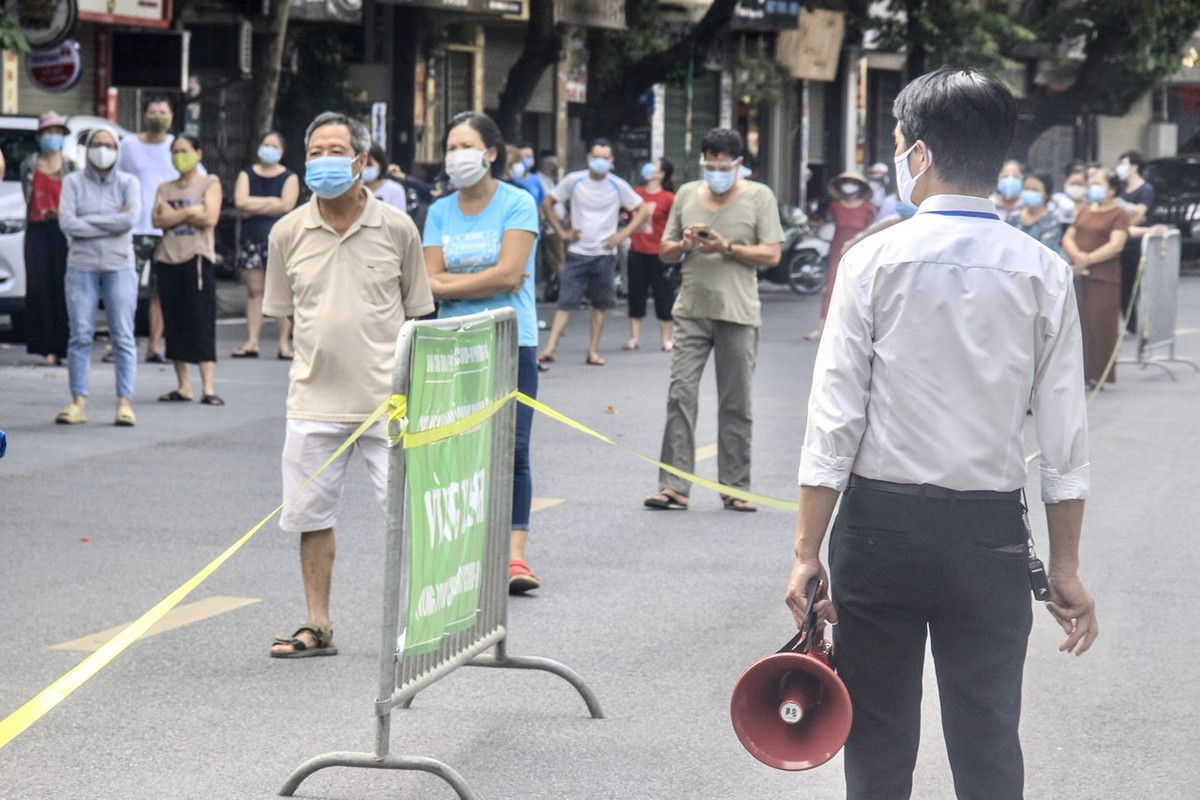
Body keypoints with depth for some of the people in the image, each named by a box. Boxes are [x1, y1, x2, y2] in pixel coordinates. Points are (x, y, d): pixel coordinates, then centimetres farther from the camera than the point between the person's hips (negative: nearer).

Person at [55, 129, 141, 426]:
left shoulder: (128, 183, 6)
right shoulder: (74, 182, 5)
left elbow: (132, 218, -11)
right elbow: (66, 223, -8)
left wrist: (88, 221, -9)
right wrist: (113, 222, -9)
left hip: (119, 267, 0)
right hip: (81, 267, 0)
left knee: (123, 336, -4)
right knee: (80, 336, -3)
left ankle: (125, 403, -5)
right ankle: (78, 403, -1)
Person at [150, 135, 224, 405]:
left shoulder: (209, 183, 7)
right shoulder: (165, 188, 18)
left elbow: (209, 218, -8)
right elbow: (157, 219, 1)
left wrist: (173, 214, -4)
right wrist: (189, 212, -8)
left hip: (198, 258, -4)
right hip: (167, 259, 5)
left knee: (202, 323, -11)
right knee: (174, 325, 3)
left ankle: (208, 388, -15)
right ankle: (183, 387, 7)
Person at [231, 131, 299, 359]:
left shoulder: (289, 177, 6)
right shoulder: (247, 175, 13)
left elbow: (286, 206, -9)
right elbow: (241, 202, -4)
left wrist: (254, 208, -6)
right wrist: (271, 202, -6)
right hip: (251, 238, 2)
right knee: (254, 290, 1)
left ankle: (284, 343, -8)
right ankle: (252, 342, 0)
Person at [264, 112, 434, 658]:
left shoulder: (396, 228, -1)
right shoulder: (289, 233, 3)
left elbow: (416, 312, 7)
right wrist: (321, 348, 8)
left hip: (386, 397, -2)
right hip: (315, 399, 2)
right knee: (311, 513, 7)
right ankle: (317, 627, 19)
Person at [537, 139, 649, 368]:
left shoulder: (618, 186, -1)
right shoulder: (573, 181, -2)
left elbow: (643, 210, 6)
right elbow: (547, 203, 8)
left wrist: (623, 234, -5)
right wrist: (561, 232, 0)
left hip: (605, 254, 1)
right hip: (577, 252, -1)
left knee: (600, 305, 5)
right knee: (566, 302, -8)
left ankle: (593, 351, 12)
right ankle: (549, 349, -12)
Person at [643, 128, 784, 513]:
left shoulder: (759, 196, 4)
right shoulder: (687, 195, 13)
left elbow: (772, 254, -2)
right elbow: (665, 251, 16)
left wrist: (727, 248, -13)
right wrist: (685, 244, -6)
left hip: (738, 313, -2)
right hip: (691, 310, 2)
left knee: (736, 403, 2)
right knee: (680, 395, -6)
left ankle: (735, 487, 9)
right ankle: (674, 486, -6)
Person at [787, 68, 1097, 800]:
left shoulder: (876, 259, -5)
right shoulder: (1042, 273, 0)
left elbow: (835, 418, -7)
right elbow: (1065, 437, -1)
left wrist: (808, 551, -3)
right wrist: (1066, 568, 6)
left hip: (882, 526, -1)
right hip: (991, 533, 1)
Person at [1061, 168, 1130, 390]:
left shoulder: (1119, 215, -1)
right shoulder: (1084, 211, 20)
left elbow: (1116, 245, -13)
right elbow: (1068, 237, 13)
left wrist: (1088, 259, -16)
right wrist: (1077, 255, -8)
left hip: (1104, 278, -6)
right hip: (1077, 275, 6)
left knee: (1099, 326, -5)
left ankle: (1095, 375, -2)